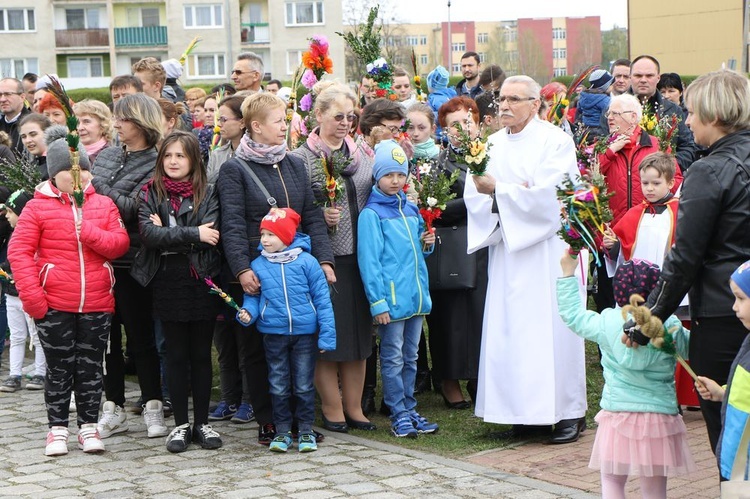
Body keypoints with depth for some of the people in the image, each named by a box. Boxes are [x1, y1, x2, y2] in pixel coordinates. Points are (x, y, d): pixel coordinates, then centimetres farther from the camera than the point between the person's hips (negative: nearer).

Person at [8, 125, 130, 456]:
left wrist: (87, 231, -15)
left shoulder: (104, 205, 7)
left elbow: (120, 245, 0)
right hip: (55, 306, -2)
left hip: (97, 305, 2)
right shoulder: (37, 207, -2)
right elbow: (19, 252, -6)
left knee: (91, 366, 9)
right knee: (59, 368, 5)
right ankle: (58, 428, 16)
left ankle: (88, 425, 20)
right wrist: (32, 297, -13)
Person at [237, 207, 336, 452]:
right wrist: (248, 312, -14)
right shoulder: (257, 265, 0)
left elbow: (322, 298, -4)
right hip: (273, 333, 2)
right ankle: (282, 432, 19)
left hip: (305, 333, -2)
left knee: (304, 385, 6)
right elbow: (252, 296, 10)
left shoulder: (306, 261, -6)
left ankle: (306, 430, 18)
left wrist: (326, 335, -7)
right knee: (278, 386, 9)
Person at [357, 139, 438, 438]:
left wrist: (427, 245, 2)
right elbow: (369, 260, -13)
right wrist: (377, 302, -17)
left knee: (411, 357, 13)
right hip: (390, 298, -7)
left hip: (415, 296, 7)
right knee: (393, 358, 1)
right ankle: (398, 415, 7)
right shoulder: (371, 214, -8)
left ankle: (410, 410, 21)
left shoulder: (411, 209, 13)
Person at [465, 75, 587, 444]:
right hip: (507, 251, 5)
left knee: (552, 328, -4)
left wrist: (498, 190, -15)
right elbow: (474, 195, 6)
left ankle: (569, 413, 5)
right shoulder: (492, 144, 12)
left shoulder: (555, 141, -4)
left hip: (546, 250, -5)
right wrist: (514, 193, -12)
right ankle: (524, 411, 11)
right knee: (508, 329, 2)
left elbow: (548, 195, -14)